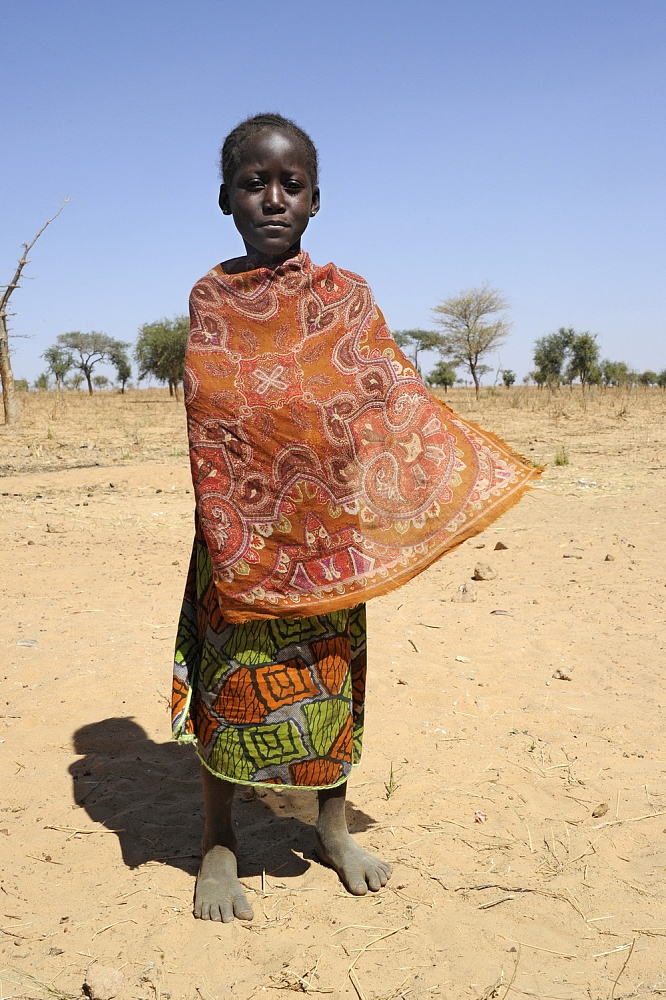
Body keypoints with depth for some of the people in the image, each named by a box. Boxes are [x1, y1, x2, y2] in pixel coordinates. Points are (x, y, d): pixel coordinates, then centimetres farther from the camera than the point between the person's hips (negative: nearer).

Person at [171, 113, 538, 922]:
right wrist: (223, 528, -10)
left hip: (329, 525, 2)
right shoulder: (212, 296, 1)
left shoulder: (345, 293, 5)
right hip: (244, 526, -1)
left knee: (332, 669, 11)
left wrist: (473, 468, 0)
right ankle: (218, 845, 22)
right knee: (235, 669, 3)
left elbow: (393, 399, 6)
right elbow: (204, 418, -1)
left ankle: (332, 825, 31)